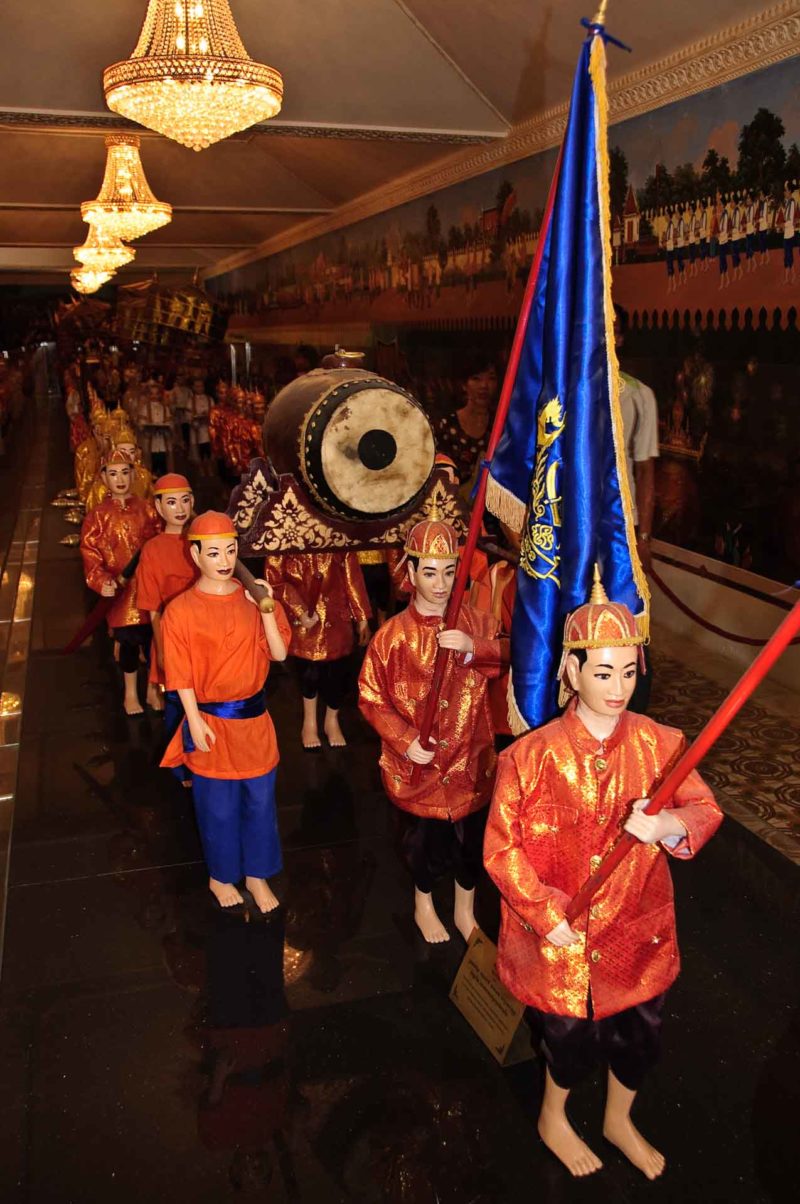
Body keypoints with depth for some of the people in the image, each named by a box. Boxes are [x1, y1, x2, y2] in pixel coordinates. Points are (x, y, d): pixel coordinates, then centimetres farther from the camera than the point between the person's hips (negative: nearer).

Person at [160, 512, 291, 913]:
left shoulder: (253, 598, -1)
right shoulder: (181, 609, -11)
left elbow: (279, 654, -6)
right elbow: (181, 675, -9)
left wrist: (266, 611, -18)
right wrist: (195, 722, -12)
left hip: (254, 716, 3)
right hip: (211, 720, -3)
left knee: (260, 800, 13)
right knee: (218, 806, 11)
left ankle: (257, 874, 33)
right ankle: (222, 875, 34)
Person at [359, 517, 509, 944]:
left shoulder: (476, 622, -4)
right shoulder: (393, 634, -11)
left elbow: (511, 656, -13)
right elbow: (371, 697, -7)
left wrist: (473, 648, -28)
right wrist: (405, 741, -18)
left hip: (469, 759, 2)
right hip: (417, 765, -2)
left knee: (471, 839, 15)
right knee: (425, 841, 15)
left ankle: (465, 910, 42)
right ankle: (423, 905, 45)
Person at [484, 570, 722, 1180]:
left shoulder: (658, 743, -10)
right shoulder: (532, 756, -17)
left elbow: (706, 809, -8)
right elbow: (501, 847, -11)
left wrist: (672, 825, -30)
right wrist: (546, 912, -17)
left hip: (638, 928, 3)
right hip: (560, 934, -3)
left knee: (641, 1034, 19)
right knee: (572, 1035, 15)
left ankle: (620, 1119, 54)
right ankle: (554, 1119, 51)